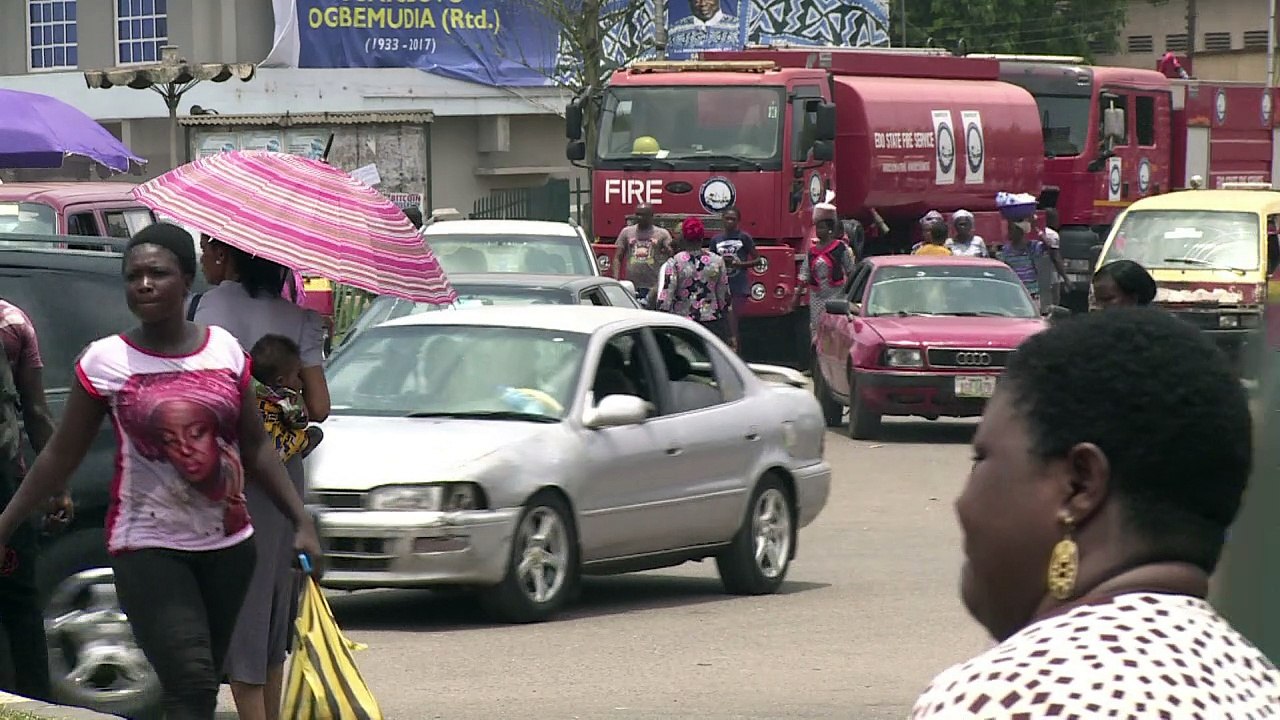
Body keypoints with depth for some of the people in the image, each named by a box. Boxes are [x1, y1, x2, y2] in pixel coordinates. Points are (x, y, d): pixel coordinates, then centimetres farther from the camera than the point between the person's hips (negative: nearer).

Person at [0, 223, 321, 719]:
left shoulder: (224, 350, 4)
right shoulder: (107, 361, -5)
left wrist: (302, 521, 7)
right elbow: (60, 457, 1)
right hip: (149, 548, -4)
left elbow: (256, 450, 11)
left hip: (228, 544, 4)